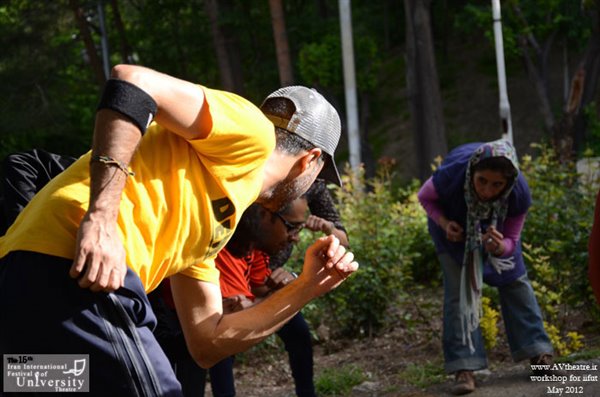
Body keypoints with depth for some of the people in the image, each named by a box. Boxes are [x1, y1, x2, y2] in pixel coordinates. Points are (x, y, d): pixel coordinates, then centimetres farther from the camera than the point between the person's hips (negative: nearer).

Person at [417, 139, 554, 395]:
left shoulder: (520, 194, -35)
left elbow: (511, 241, -22)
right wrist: (444, 223, -35)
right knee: (459, 286, -12)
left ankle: (538, 354, 12)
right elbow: (425, 197, -18)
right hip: (453, 221, -2)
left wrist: (499, 247, -45)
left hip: (494, 224, 2)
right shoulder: (451, 175, -41)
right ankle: (464, 368, -13)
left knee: (514, 279, 1)